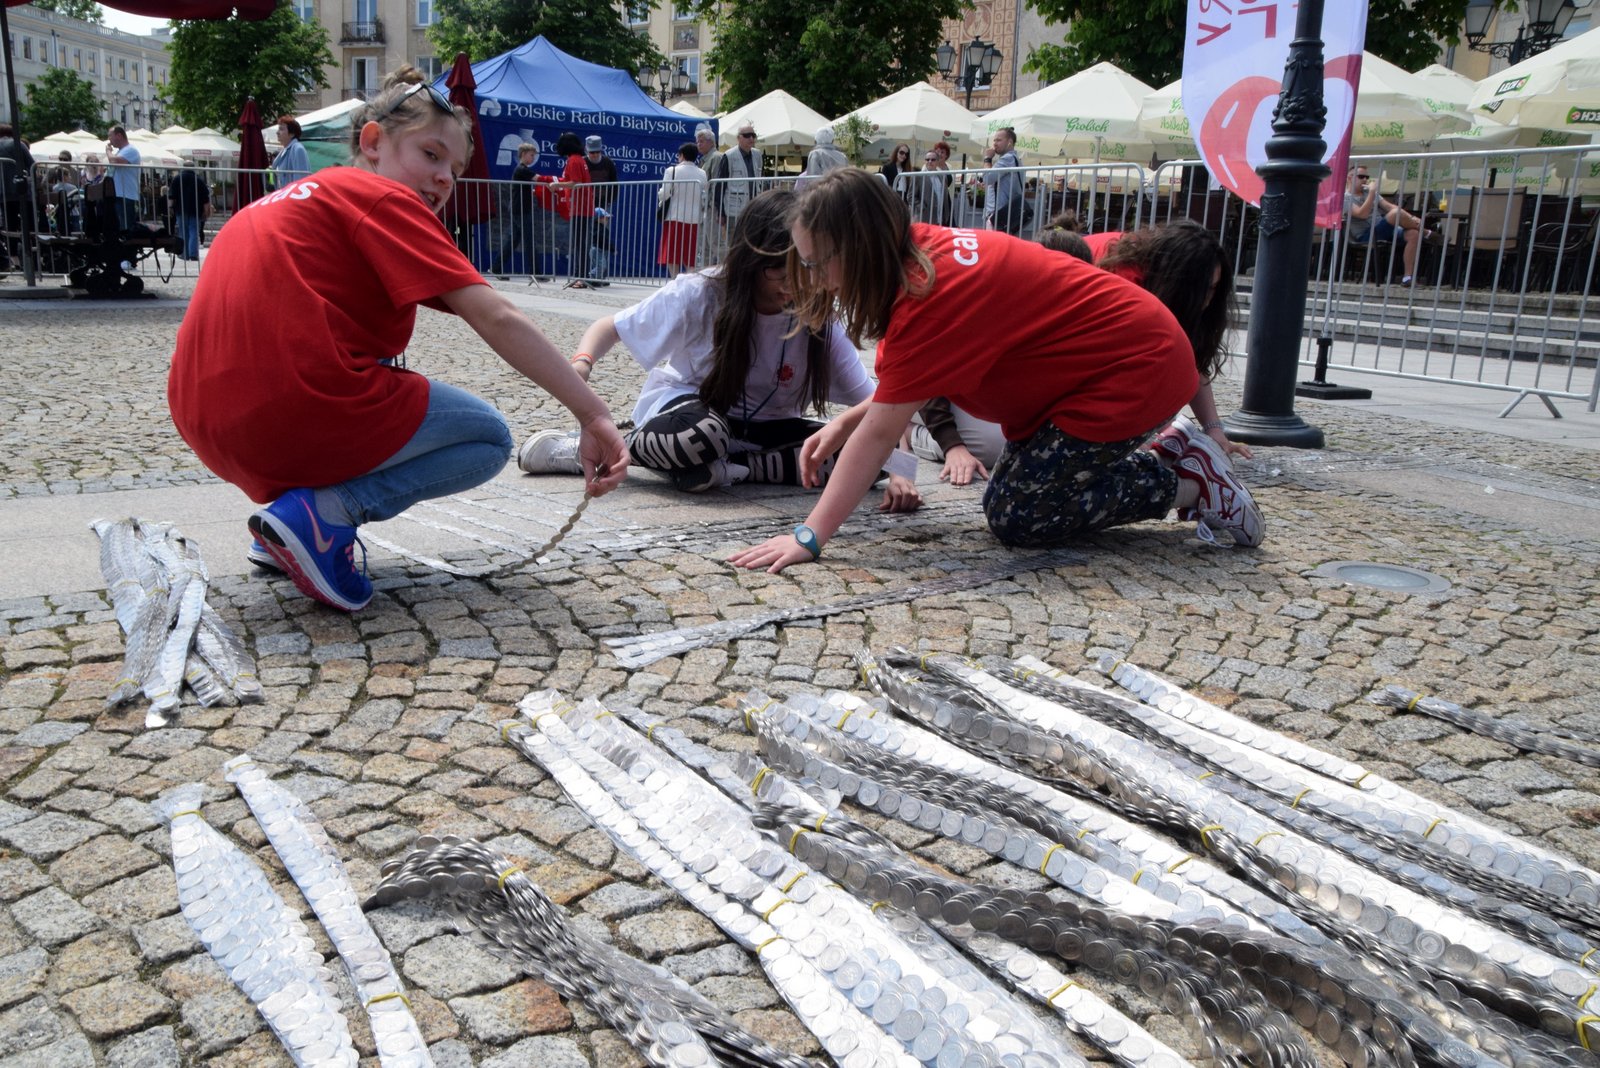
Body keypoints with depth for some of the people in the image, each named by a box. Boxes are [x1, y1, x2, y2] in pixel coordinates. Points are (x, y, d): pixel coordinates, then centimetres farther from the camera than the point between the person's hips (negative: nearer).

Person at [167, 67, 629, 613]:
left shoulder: (295, 199, 25)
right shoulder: (383, 197, -1)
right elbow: (497, 319, -12)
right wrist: (594, 415, -13)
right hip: (302, 414, -9)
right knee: (489, 438, 11)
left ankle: (286, 519, 16)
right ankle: (325, 513, -10)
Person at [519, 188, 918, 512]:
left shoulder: (817, 322, -14)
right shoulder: (698, 294, -20)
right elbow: (611, 327, -8)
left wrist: (895, 469, -34)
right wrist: (580, 365, -30)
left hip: (762, 428, 3)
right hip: (682, 408, -3)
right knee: (705, 435, -42)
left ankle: (729, 468, -22)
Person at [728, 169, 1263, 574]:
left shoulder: (934, 294, -29)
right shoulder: (919, 252, -2)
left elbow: (881, 432, -29)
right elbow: (910, 382, 7)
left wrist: (810, 536, -29)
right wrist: (845, 421, -7)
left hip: (1134, 368, -9)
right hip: (1103, 352, 10)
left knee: (1016, 516, -8)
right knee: (1015, 488, 12)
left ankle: (1187, 480, 2)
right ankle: (1166, 453, 19)